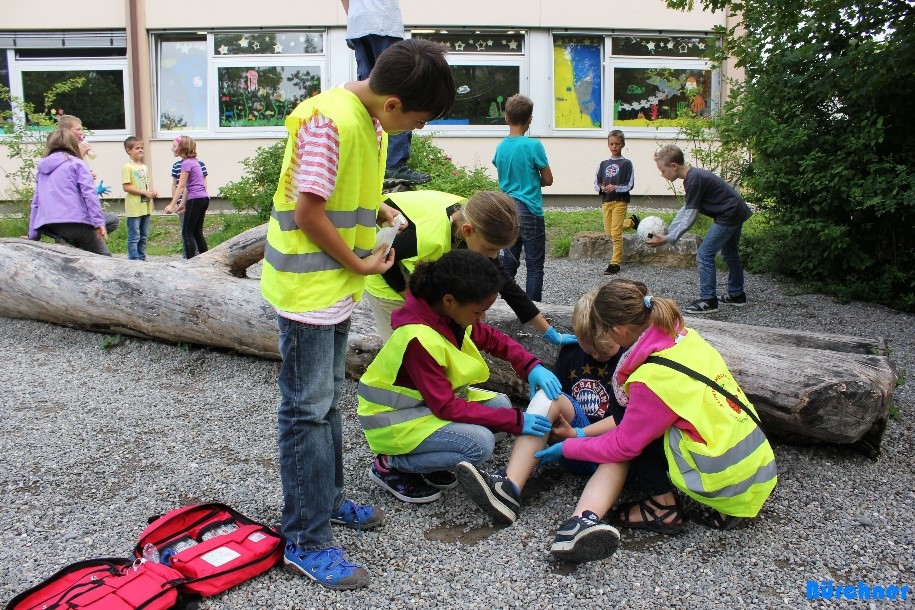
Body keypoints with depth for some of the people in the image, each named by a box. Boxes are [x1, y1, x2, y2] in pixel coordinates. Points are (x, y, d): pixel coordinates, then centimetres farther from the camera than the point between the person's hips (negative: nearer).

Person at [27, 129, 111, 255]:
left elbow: (36, 203, 22)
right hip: (76, 222, -5)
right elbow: (89, 194, -8)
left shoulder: (42, 170, 21)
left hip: (50, 227, 5)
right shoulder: (76, 163, 5)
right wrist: (99, 222, -12)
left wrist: (33, 235, 24)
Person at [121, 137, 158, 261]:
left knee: (144, 237, 13)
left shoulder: (144, 167, 14)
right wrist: (145, 193, -17)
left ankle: (142, 258, 21)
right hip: (134, 208, -8)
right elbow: (126, 187, -15)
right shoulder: (128, 167, -9)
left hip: (146, 207, 8)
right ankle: (134, 260, -1)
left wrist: (152, 191, 1)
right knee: (134, 237, -4)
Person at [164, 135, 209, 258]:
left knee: (187, 232, -4)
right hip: (203, 198, 9)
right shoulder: (193, 161, 15)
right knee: (197, 232, 14)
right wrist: (183, 203, 19)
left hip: (195, 199, -9)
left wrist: (172, 205, -17)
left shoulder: (186, 163, -11)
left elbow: (181, 186, -16)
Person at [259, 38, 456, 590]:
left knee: (328, 400, 19)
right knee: (308, 410, -2)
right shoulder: (330, 121, -23)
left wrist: (376, 208, 3)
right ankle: (307, 542, 10)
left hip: (336, 286, 9)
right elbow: (308, 213, -22)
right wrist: (360, 265, -12)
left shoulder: (371, 118, 6)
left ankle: (328, 500, 36)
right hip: (308, 288, -9)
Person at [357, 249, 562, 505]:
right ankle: (390, 465, -7)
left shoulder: (447, 313, -9)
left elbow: (494, 339, 5)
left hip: (430, 400, 9)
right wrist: (515, 421, -28)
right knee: (480, 443, -24)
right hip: (393, 418, -9)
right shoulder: (420, 340, -32)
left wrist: (532, 366, -13)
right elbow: (446, 407, -29)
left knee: (500, 404, -1)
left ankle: (431, 464, 7)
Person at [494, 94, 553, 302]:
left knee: (509, 264, 12)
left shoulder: (500, 147, 5)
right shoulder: (533, 146, -11)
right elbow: (548, 180, -3)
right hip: (530, 211, -6)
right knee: (534, 267, 1)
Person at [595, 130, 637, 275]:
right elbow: (596, 182, 10)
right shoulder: (604, 163, 8)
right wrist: (601, 187, -12)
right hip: (605, 201, 5)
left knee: (616, 234, -8)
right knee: (609, 233, 13)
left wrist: (615, 188, -21)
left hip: (620, 201, -5)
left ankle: (615, 264, -2)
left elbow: (630, 185, -8)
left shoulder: (626, 163, -4)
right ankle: (631, 222, 40)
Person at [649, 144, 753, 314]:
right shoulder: (694, 176, 7)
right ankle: (736, 295, 38)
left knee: (705, 254, -9)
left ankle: (708, 300, -6)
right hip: (737, 212, 11)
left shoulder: (694, 179, -24)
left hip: (729, 216, -11)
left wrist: (667, 239, -21)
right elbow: (685, 210, 12)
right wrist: (667, 232, 5)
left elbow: (690, 217, -23)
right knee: (729, 254, 23)